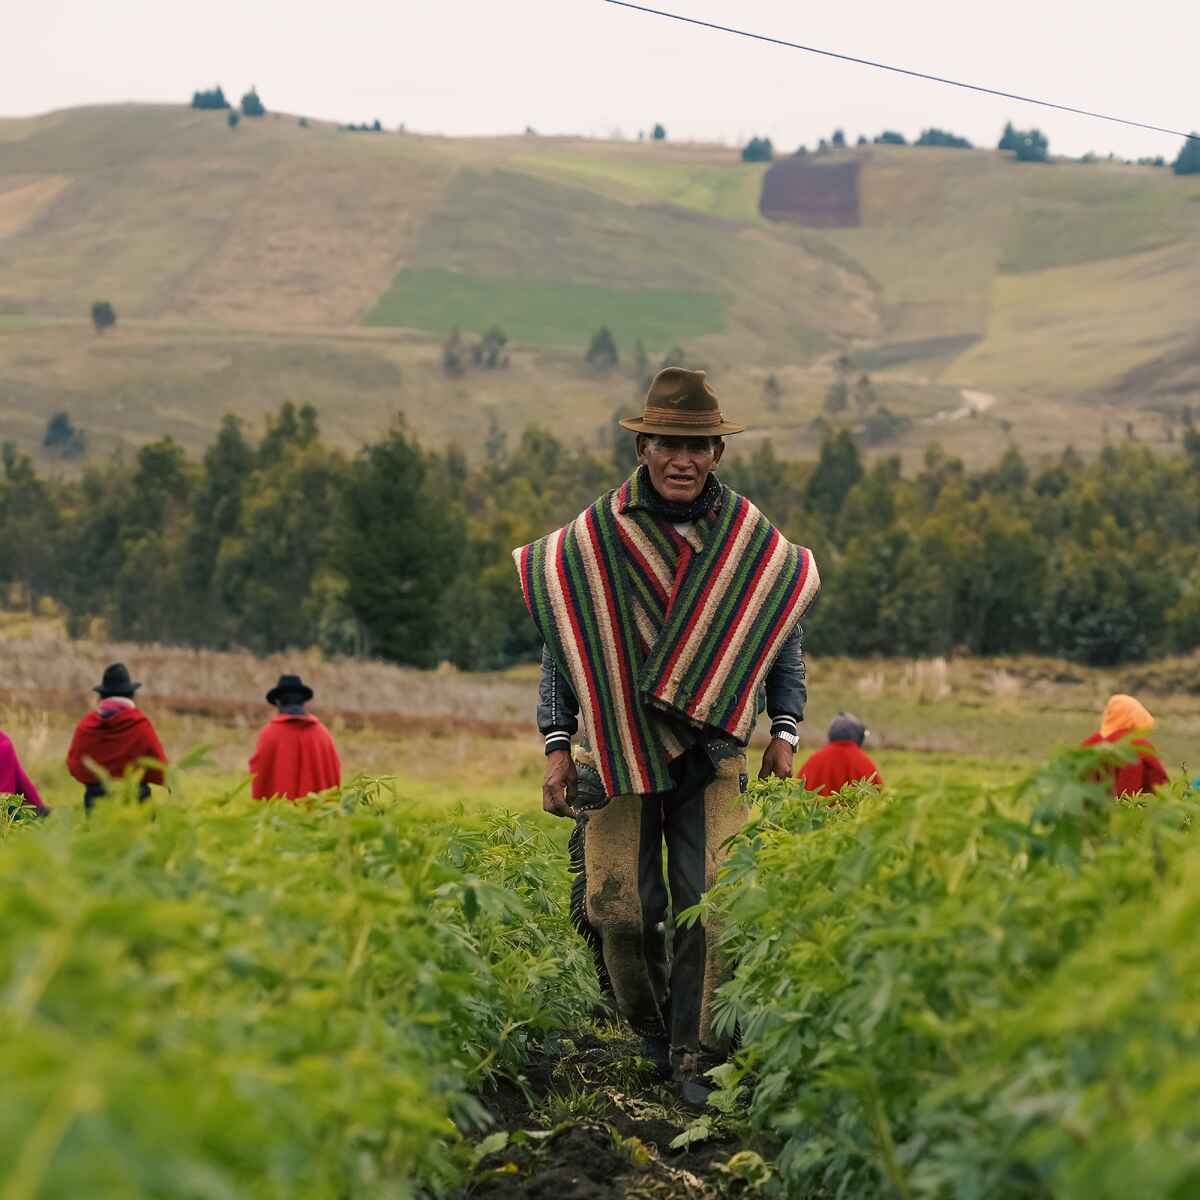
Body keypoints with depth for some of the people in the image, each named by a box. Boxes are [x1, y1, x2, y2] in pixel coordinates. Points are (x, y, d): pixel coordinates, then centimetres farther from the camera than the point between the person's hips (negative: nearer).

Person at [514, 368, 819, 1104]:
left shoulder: (752, 538, 3)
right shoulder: (595, 535, -1)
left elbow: (784, 636, 13)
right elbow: (562, 641, 5)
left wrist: (785, 732, 4)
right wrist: (557, 745, 0)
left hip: (712, 748, 1)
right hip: (619, 747, -1)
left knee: (708, 902, -8)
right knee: (618, 906, -5)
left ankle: (695, 1056, 4)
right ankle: (650, 1031, 21)